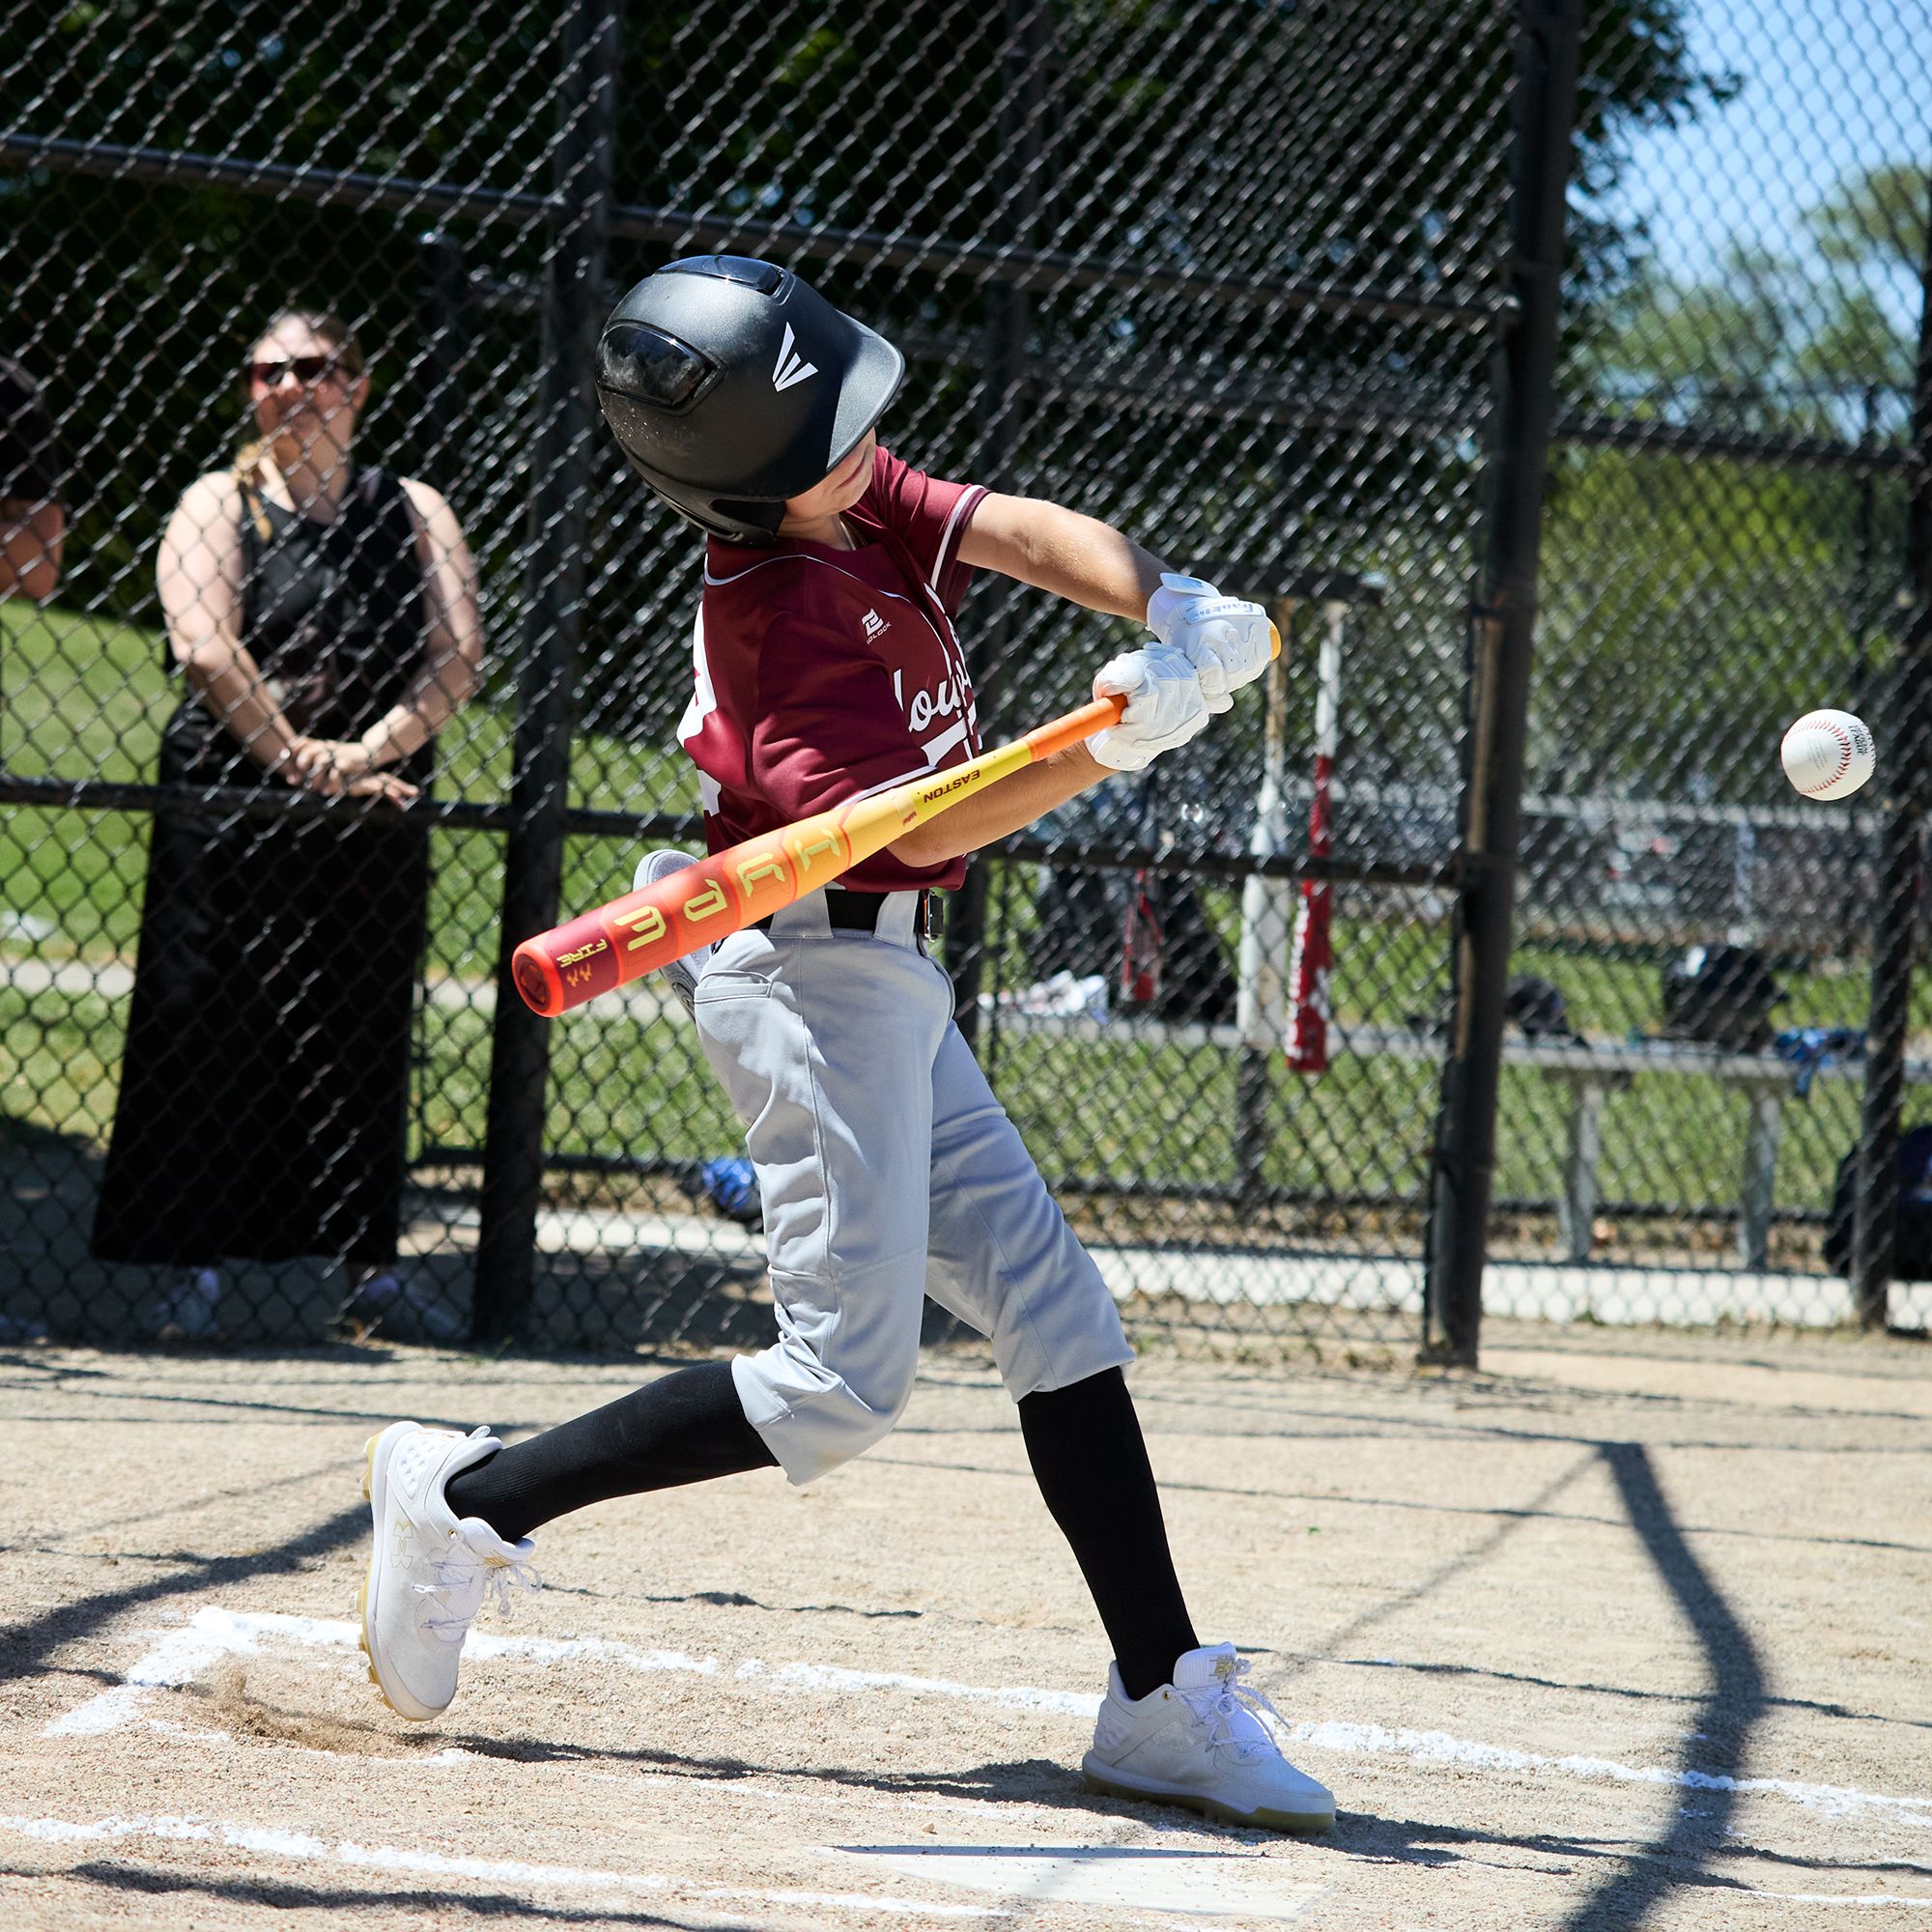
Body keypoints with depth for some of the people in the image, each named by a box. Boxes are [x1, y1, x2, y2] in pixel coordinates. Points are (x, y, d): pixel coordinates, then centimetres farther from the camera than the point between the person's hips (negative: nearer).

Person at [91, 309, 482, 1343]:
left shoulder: (410, 512, 9)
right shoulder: (220, 504, 2)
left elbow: (458, 654, -2)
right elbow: (207, 649, -12)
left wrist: (366, 752, -15)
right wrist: (298, 761, -18)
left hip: (374, 811, 2)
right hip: (226, 799, -2)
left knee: (366, 1038, 5)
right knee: (211, 1027, -2)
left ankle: (368, 1258, 13)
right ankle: (196, 1265, 4)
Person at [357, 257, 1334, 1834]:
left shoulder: (860, 504, 3)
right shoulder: (778, 616, -22)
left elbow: (1029, 534, -7)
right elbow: (922, 826, -27)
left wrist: (1169, 610, -26)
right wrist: (1109, 746, -39)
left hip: (884, 988, 10)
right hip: (817, 975, -10)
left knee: (1060, 1316, 7)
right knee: (844, 1378, -11)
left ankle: (1162, 1701, 9)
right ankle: (469, 1498, -3)